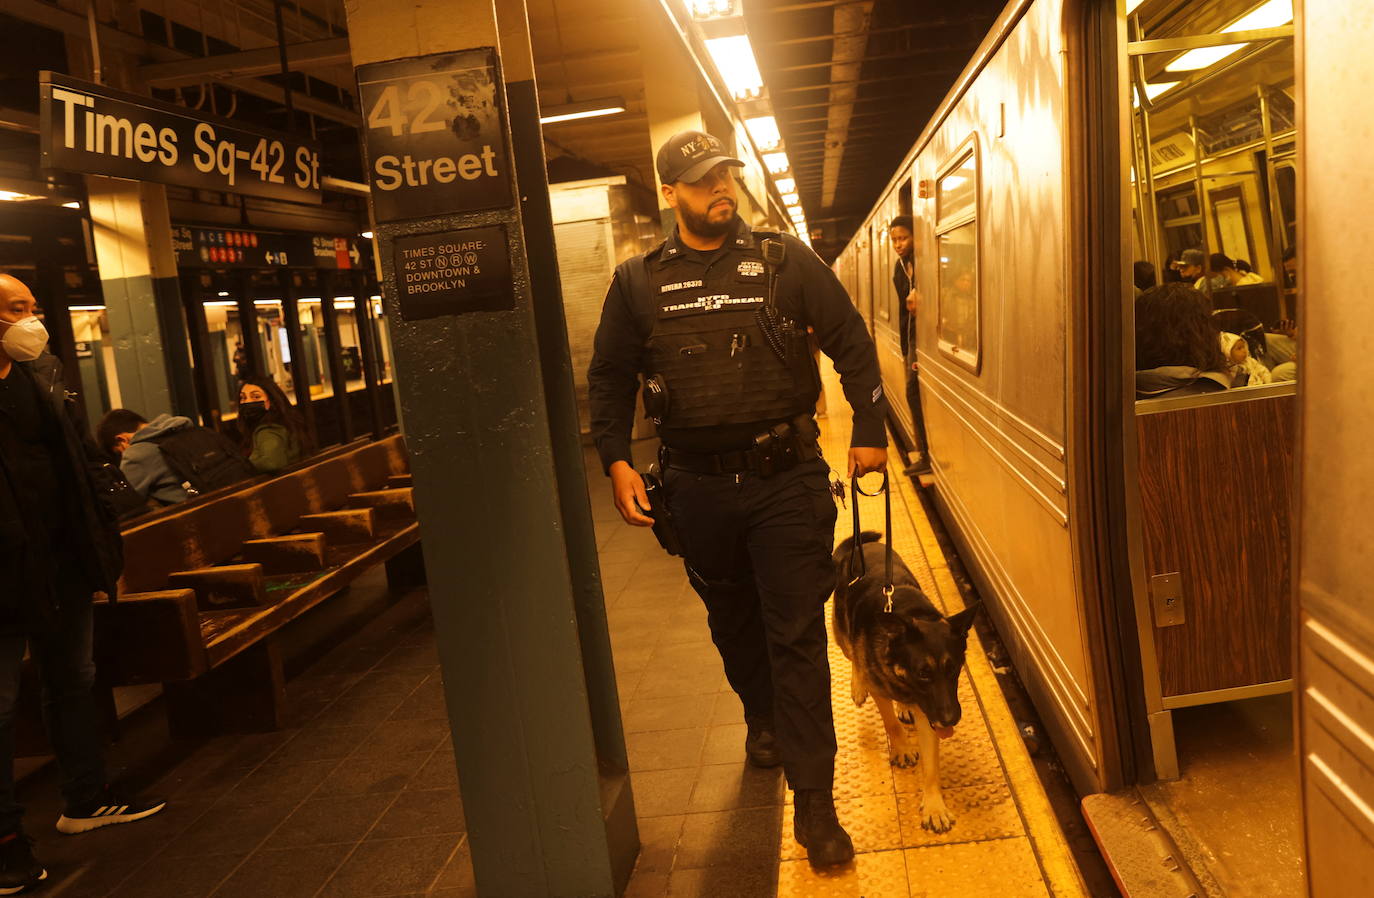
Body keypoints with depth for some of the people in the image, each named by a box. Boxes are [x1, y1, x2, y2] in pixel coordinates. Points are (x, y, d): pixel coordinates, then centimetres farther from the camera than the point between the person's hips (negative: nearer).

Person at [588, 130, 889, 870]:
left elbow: (852, 343, 7)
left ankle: (814, 802, 6)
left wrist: (870, 428, 3)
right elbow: (608, 376, 11)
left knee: (797, 636, -2)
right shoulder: (638, 281, 5)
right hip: (698, 484, 2)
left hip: (786, 477, -2)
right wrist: (616, 460, 0)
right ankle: (762, 718, 48)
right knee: (732, 623, 19)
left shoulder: (785, 261, 2)